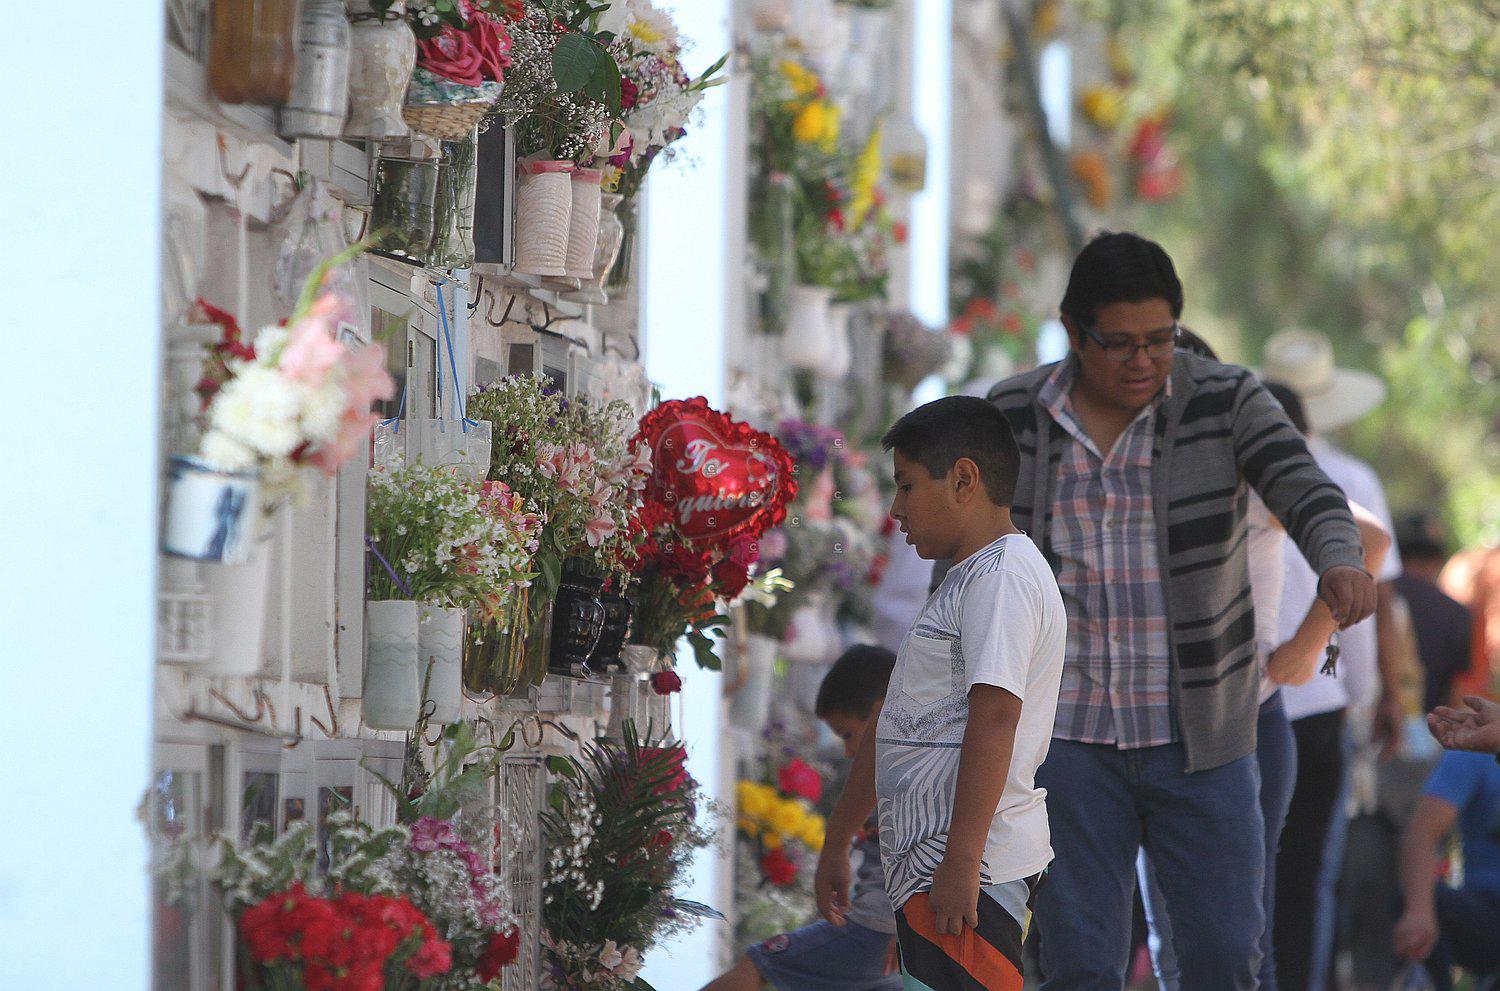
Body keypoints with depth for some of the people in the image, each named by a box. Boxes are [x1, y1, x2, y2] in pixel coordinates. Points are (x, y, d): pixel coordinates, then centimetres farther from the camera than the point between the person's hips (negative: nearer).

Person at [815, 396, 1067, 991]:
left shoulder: (1003, 575, -10)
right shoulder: (965, 582, 24)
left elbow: (994, 718, -21)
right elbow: (896, 725, 29)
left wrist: (960, 862, -26)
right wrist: (836, 844, 32)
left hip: (971, 868, -10)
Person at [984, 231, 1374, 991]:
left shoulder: (1226, 403, -5)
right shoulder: (1013, 417, 0)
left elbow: (1305, 492, -21)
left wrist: (1339, 561, -43)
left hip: (1198, 733, 0)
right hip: (1069, 735, 1)